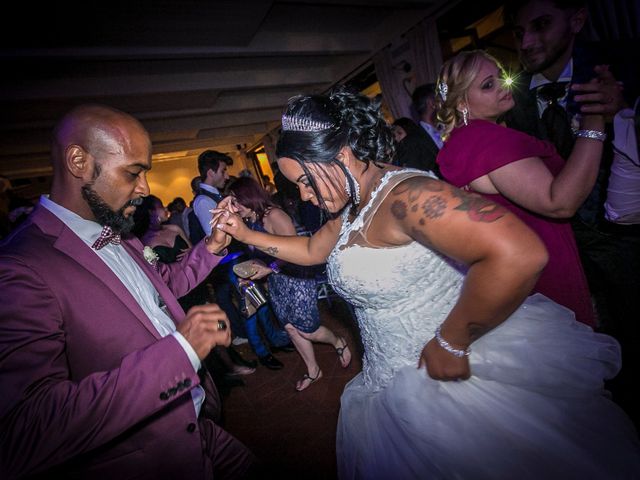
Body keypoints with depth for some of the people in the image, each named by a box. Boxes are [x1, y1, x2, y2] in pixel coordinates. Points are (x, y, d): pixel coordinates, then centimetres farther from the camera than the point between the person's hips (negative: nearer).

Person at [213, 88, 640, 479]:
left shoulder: (404, 195, -26)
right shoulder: (353, 207, 4)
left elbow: (520, 254, -36)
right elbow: (312, 250, 18)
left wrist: (449, 344, -26)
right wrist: (247, 234, 12)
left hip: (455, 374, -8)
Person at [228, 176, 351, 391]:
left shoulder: (274, 216, -19)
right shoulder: (250, 222, 5)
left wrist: (270, 269, -25)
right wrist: (253, 270, -1)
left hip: (296, 277, -8)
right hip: (276, 281, 8)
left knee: (307, 330, -1)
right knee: (291, 328, 13)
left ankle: (338, 342, 31)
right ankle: (313, 371, 32)